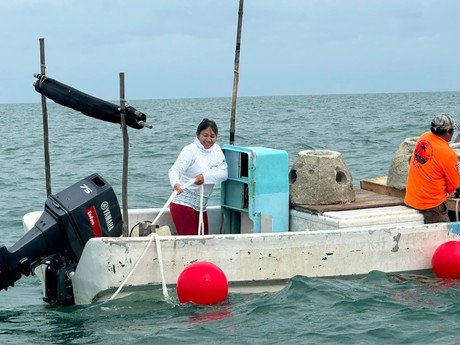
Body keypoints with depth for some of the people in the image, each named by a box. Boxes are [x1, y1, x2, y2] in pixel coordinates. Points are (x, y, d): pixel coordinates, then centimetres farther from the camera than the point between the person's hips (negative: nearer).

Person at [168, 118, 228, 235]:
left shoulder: (216, 149, 8)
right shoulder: (190, 150, -10)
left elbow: (224, 173, -4)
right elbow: (175, 169, -25)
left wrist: (205, 177, -23)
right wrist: (176, 184, -47)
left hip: (201, 206, 7)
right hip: (183, 204, -7)